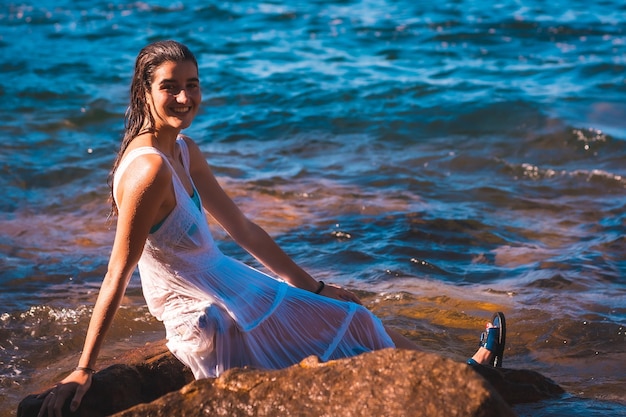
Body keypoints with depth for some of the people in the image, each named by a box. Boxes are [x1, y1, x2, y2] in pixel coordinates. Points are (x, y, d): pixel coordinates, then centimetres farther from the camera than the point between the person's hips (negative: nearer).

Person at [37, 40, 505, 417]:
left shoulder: (184, 152, 3)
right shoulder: (150, 170, -26)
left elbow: (243, 227, 10)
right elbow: (117, 276, -25)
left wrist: (313, 288, 14)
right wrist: (84, 370, -21)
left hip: (228, 291, 8)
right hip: (210, 324, -8)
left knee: (352, 316, 16)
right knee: (356, 326, 6)